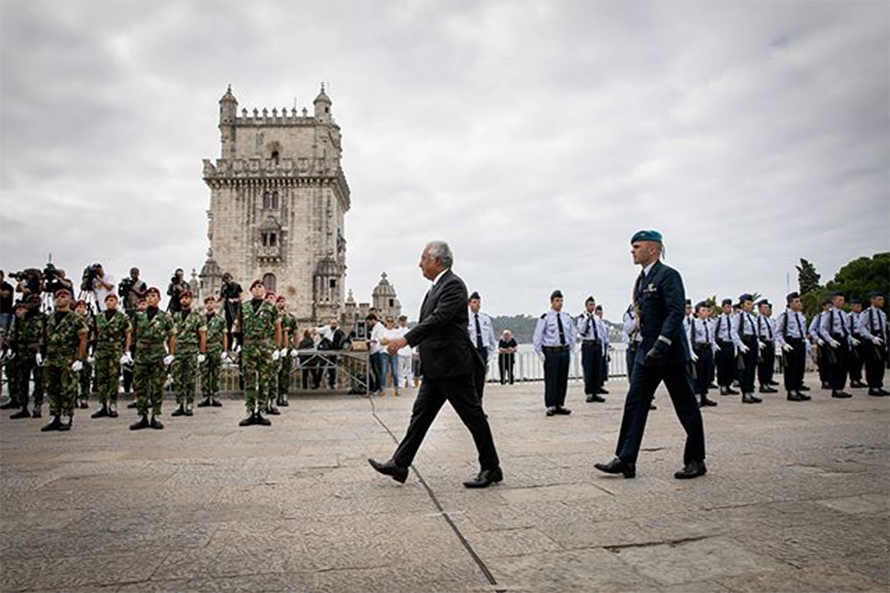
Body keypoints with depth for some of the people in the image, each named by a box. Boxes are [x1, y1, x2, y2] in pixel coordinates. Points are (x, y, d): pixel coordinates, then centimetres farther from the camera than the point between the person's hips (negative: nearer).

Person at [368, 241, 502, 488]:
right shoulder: (437, 287, 16)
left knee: (473, 415, 1)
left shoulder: (453, 284, -14)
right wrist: (421, 350, 22)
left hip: (452, 365, -10)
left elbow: (438, 319, -26)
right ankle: (399, 464, 16)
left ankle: (491, 468, 13)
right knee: (421, 414, 10)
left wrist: (406, 339, -29)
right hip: (436, 367, 10)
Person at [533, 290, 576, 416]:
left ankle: (560, 405, 19)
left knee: (563, 379, 9)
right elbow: (537, 337, -6)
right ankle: (550, 406, 7)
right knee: (551, 379, -2)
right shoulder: (545, 318, -8)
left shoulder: (567, 317, 8)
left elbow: (572, 335, 18)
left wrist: (570, 350, 12)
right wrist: (540, 353, -9)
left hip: (564, 351, 5)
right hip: (550, 352, -5)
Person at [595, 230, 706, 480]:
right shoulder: (641, 280, 14)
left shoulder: (668, 275, -11)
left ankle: (695, 461, 19)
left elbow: (676, 312, -20)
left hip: (670, 354, -8)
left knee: (686, 408, 5)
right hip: (646, 353, 8)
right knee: (634, 405, 3)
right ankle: (625, 460, 6)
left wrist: (660, 345, -27)